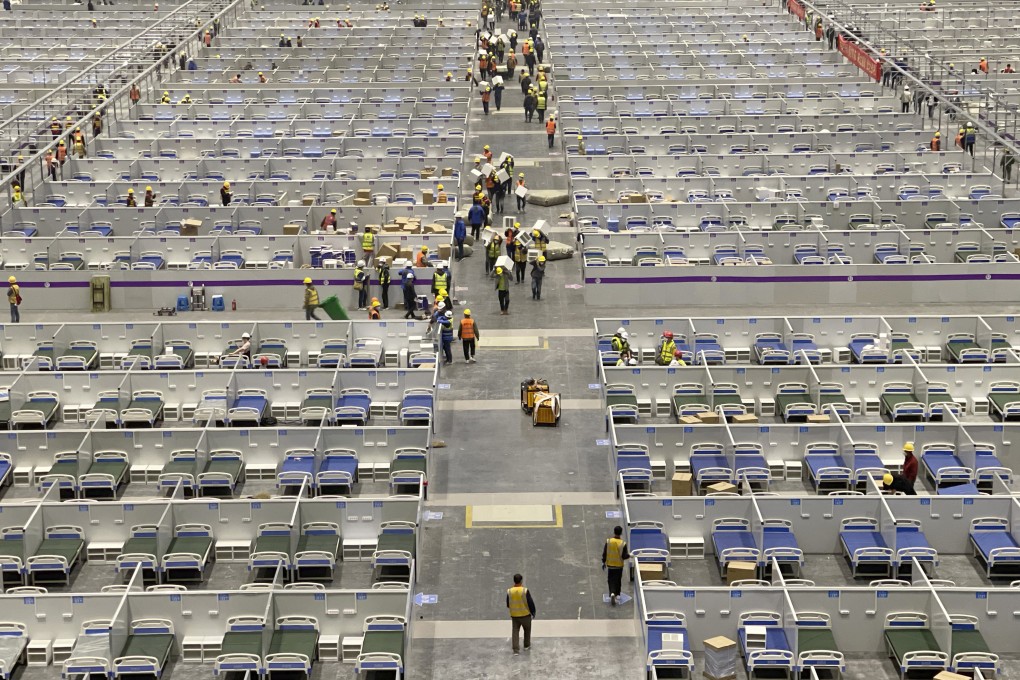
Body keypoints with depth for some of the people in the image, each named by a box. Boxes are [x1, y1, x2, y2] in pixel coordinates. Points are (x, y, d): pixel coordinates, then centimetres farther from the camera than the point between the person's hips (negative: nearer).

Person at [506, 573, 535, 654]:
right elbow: (531, 603, -12)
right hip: (525, 615, -2)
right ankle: (527, 645, 33)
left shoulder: (509, 591, -9)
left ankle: (516, 649, 2)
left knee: (515, 632, 8)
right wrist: (533, 612, 5)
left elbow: (508, 604, 3)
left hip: (514, 615, 2)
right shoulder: (525, 591, -18)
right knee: (527, 630, 21)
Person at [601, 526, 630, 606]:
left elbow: (604, 553, -5)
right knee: (618, 581, 16)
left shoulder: (608, 541, -12)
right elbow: (625, 556, -15)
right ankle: (617, 594, 25)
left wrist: (604, 562, 8)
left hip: (610, 565, 1)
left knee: (611, 581, 7)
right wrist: (629, 555, 7)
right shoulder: (623, 543, -16)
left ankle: (612, 594, -14)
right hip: (619, 566, 0)